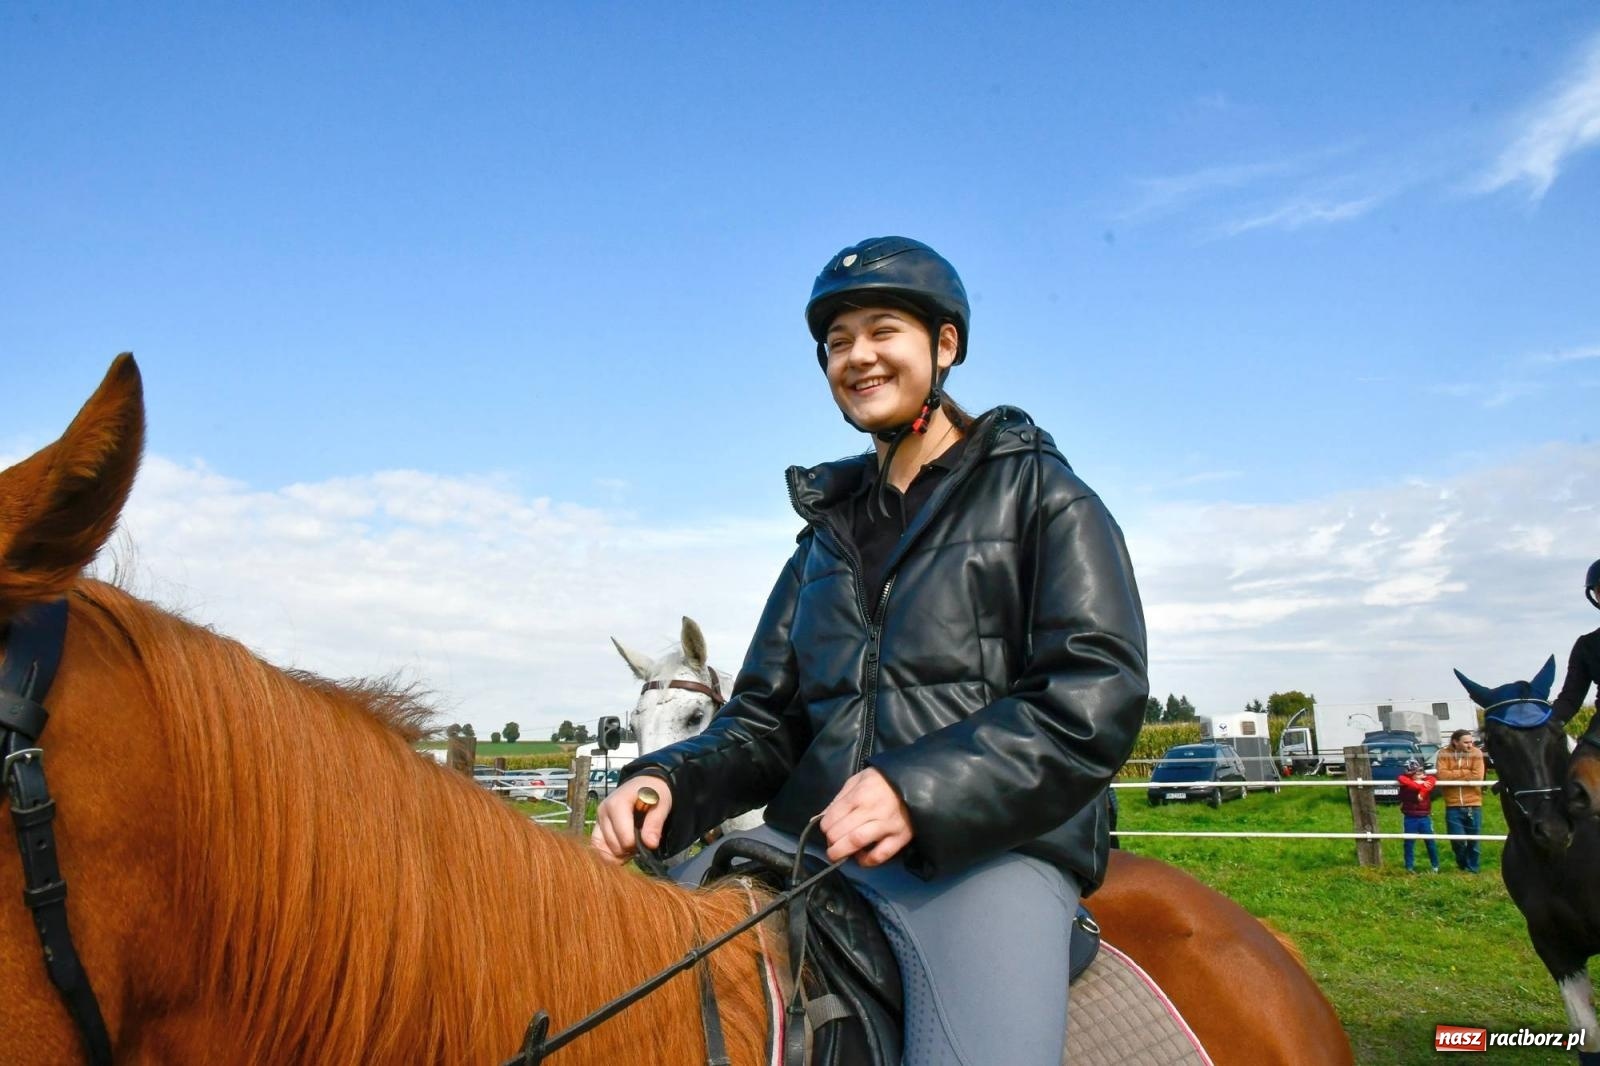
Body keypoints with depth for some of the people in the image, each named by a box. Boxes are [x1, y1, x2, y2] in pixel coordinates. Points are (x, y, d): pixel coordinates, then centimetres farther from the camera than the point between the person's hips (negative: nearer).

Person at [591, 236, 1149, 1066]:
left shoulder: (1037, 495, 6)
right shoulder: (830, 530, 22)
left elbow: (1096, 696, -7)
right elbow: (765, 722, 18)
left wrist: (920, 790, -21)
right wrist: (670, 782, -4)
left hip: (992, 846, -4)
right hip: (810, 843, 5)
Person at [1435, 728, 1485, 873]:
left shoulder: (1476, 753, -3)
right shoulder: (1444, 754, -1)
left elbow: (1477, 777, -13)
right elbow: (1442, 775, -13)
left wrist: (1453, 776, -10)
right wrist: (1465, 772, -13)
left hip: (1473, 805, 0)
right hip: (1453, 806, 0)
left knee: (1473, 840, 7)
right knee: (1457, 840, 1)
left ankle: (1472, 869, 24)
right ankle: (1462, 865, 27)